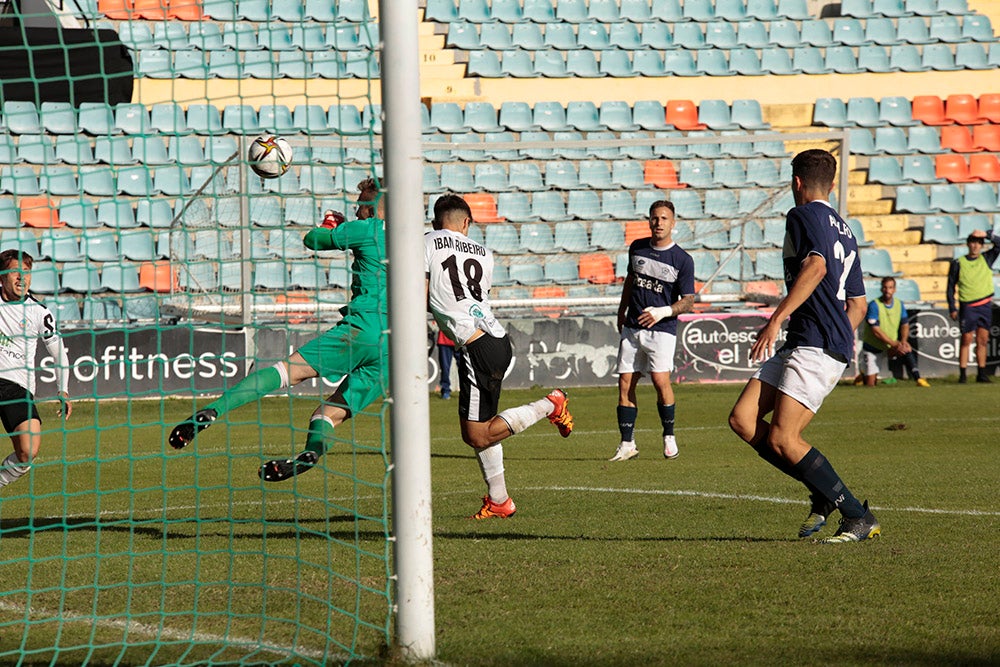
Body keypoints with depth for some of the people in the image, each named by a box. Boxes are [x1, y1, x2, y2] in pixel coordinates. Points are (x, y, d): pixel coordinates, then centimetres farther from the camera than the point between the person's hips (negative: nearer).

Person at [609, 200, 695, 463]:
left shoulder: (683, 260, -6)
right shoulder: (637, 248, 7)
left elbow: (688, 301, -4)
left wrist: (664, 311, -20)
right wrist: (622, 311, 27)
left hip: (662, 329, -4)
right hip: (632, 327, 4)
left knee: (660, 380, -19)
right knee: (625, 383, -1)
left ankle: (669, 436, 1)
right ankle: (627, 444, 5)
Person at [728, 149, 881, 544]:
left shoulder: (803, 216, -3)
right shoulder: (843, 230, 24)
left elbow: (815, 266, -23)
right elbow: (857, 304, 27)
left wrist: (776, 320, -26)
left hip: (815, 346, -9)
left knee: (782, 439, -14)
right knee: (743, 419, 3)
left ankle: (859, 517, -11)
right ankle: (824, 496, 4)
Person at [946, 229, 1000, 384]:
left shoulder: (986, 259, 8)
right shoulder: (958, 263, -1)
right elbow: (950, 287, 2)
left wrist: (988, 235, -16)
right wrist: (952, 308, -3)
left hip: (985, 306, 3)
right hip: (968, 306, -3)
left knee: (983, 340, 5)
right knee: (966, 340, -4)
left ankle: (981, 374, 10)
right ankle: (962, 374, -2)